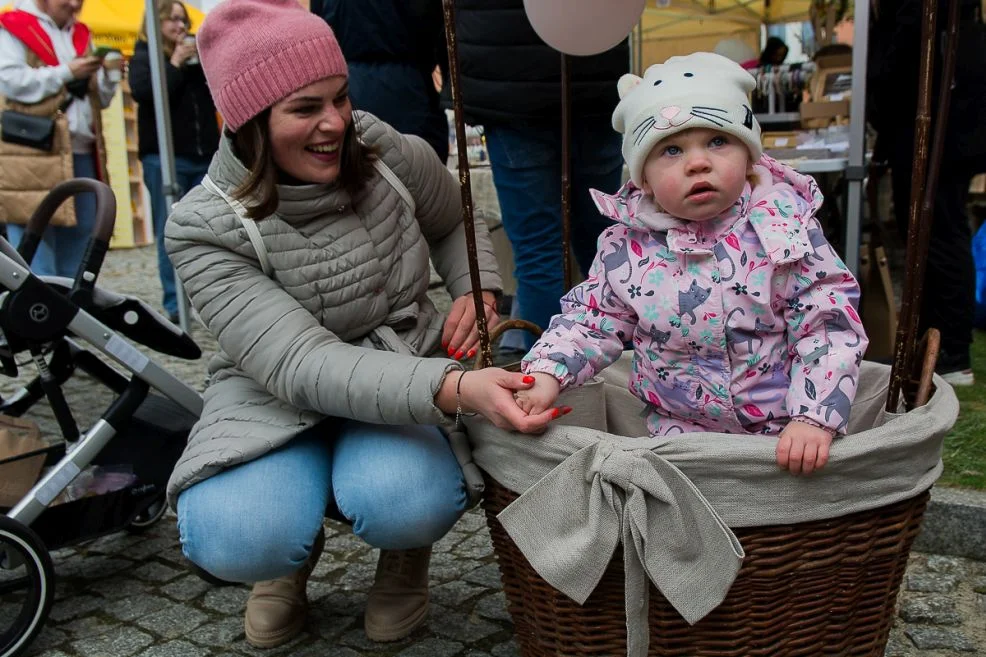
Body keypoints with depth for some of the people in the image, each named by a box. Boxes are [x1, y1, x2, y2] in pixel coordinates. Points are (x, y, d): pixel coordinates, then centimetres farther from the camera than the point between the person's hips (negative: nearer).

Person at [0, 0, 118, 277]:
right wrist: (66, 72, -11)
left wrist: (108, 75, 3)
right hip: (36, 153, -6)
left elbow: (99, 99, 23)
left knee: (78, 251, 8)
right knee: (37, 246, -7)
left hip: (81, 153, 7)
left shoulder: (80, 34, 21)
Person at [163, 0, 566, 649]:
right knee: (234, 540, -31)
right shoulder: (203, 227, -19)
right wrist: (453, 388, -46)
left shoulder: (398, 159, -9)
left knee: (409, 506, -33)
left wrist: (477, 289, -7)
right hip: (276, 396, -1)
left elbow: (456, 223, 17)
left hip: (401, 380, 1)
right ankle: (295, 551, 9)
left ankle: (404, 551, 8)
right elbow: (299, 363, -31)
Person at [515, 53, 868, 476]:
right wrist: (545, 372, -13)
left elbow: (829, 325, -11)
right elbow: (590, 319, 4)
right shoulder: (627, 249, -7)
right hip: (679, 429, 1)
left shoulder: (784, 229, -11)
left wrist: (814, 418, -21)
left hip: (783, 428, -1)